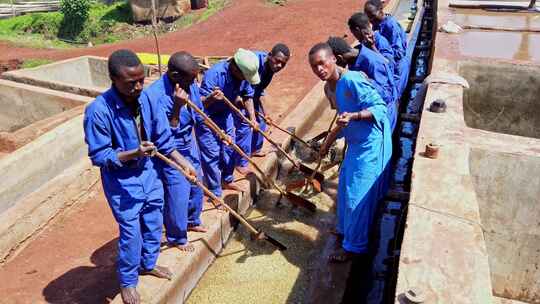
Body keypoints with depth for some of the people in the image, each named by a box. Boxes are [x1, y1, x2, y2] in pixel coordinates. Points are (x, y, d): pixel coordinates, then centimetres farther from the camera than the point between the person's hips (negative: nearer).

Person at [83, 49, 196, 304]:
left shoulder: (147, 100, -11)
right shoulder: (98, 111, -25)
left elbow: (164, 139, 0)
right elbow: (98, 156, -20)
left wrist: (184, 164, -4)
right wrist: (133, 154, -33)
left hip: (148, 173, 5)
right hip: (121, 181, -5)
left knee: (154, 224, 20)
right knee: (131, 233, 5)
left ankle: (148, 264, 47)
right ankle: (128, 282, 31)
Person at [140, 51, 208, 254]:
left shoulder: (189, 84, -8)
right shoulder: (154, 95, -29)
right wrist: (177, 107, -36)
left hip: (189, 145, 8)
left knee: (196, 185, 21)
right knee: (178, 195, 1)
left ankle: (192, 221, 47)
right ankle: (176, 238, 25)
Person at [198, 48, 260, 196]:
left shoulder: (243, 74, -15)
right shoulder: (214, 74, -34)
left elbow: (248, 95, 2)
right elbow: (199, 103, -32)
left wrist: (252, 118, -5)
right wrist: (211, 98, -53)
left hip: (225, 115, 7)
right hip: (206, 118, -7)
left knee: (230, 149, 16)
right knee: (212, 154, -3)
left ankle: (227, 180, 39)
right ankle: (215, 193, 11)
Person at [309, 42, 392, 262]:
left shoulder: (351, 80, -22)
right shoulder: (331, 87, 6)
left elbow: (380, 107, -22)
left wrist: (353, 116, -37)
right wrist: (328, 142, 25)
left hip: (371, 145, -9)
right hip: (356, 144, 10)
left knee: (358, 195, -1)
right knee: (345, 188, 21)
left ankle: (354, 246, 16)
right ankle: (346, 230, 43)